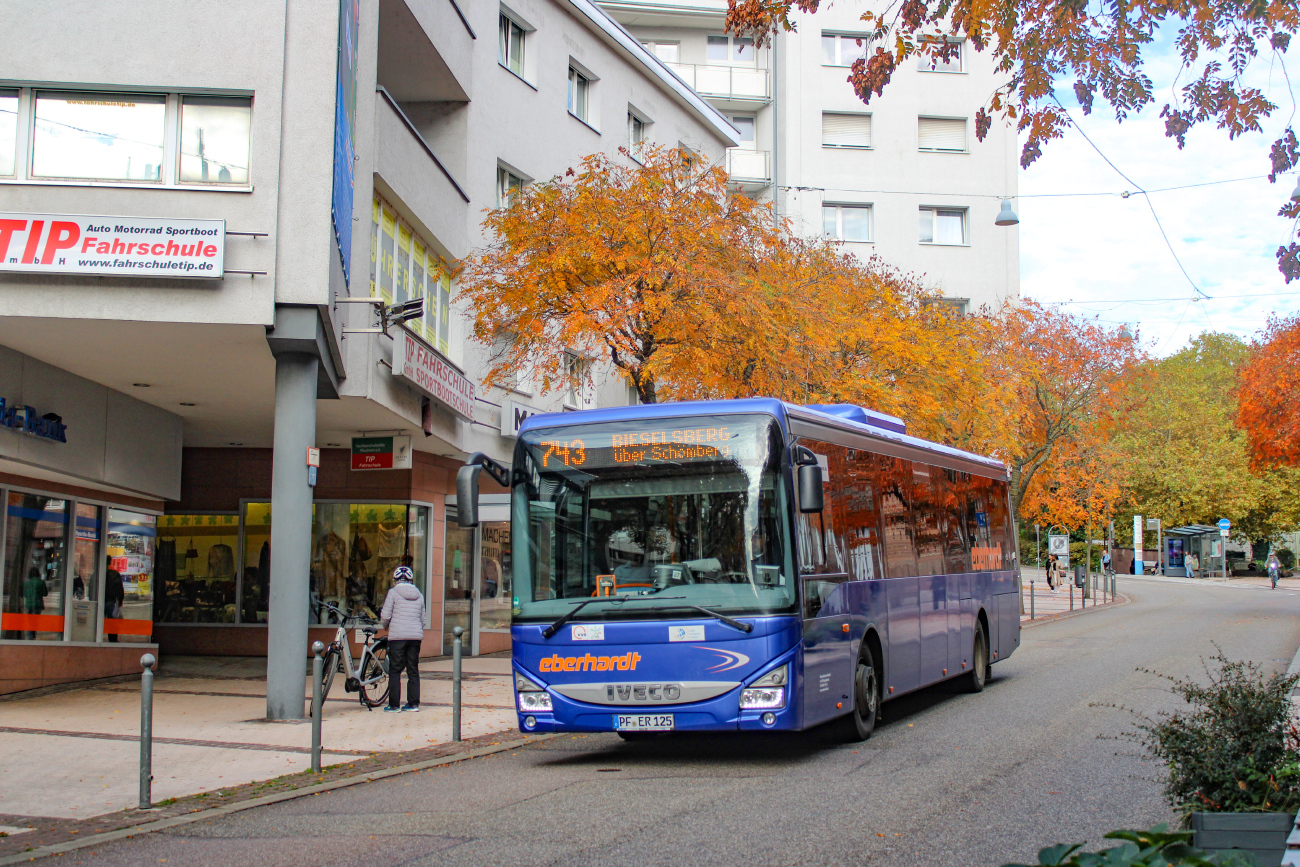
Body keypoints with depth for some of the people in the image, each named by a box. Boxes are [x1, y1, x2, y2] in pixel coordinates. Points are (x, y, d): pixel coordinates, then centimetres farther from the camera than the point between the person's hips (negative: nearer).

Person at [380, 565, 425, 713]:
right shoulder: (419, 595, 12)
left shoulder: (393, 592, -2)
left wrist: (385, 626, 15)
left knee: (395, 670, 1)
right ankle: (413, 703, 10)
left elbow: (386, 616, -5)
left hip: (397, 635, -4)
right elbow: (423, 619, 14)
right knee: (413, 670, 10)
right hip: (416, 635, 4)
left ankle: (394, 704, -1)